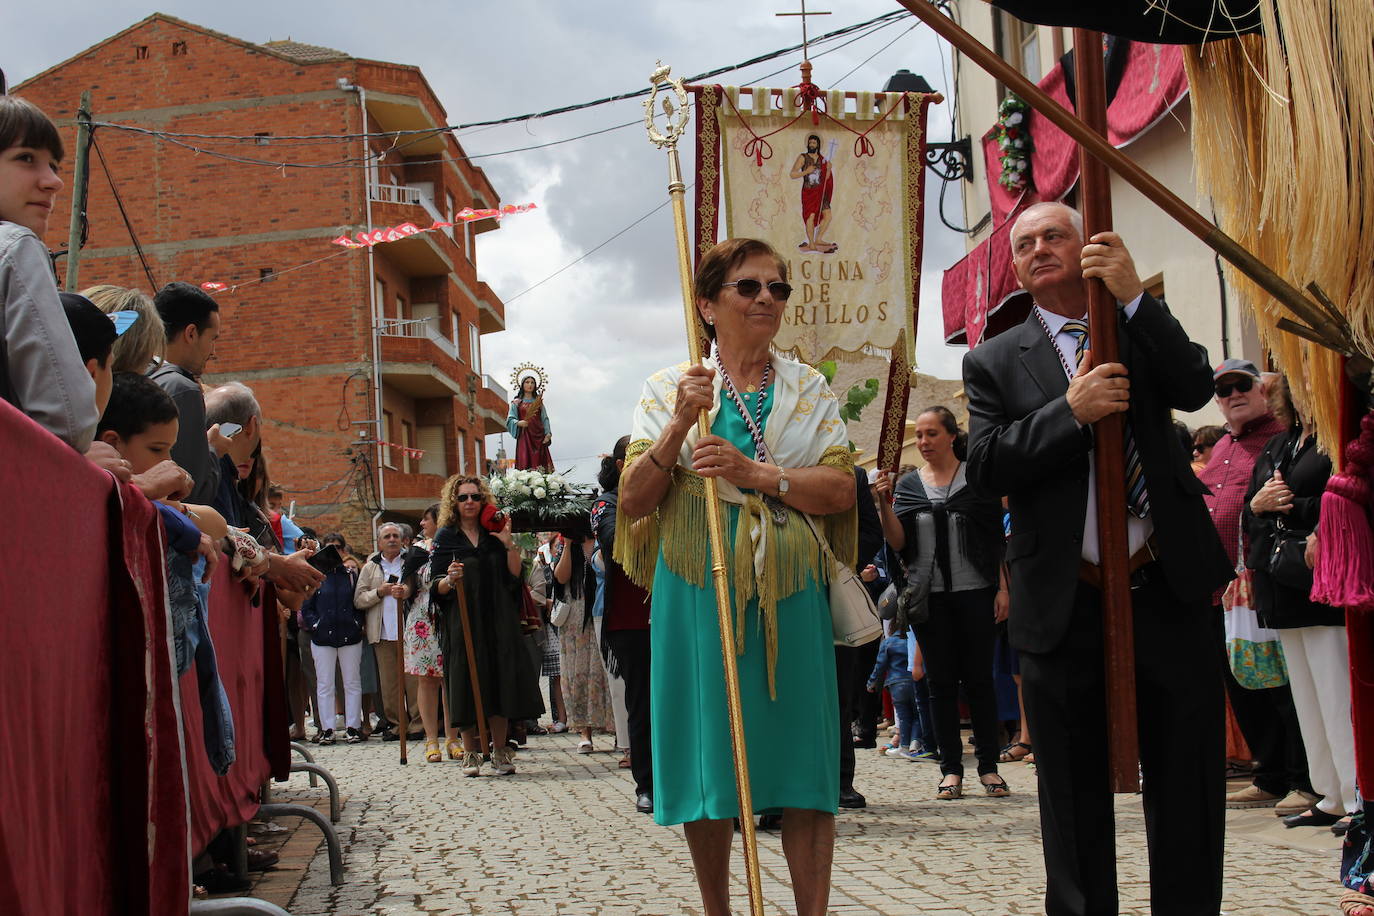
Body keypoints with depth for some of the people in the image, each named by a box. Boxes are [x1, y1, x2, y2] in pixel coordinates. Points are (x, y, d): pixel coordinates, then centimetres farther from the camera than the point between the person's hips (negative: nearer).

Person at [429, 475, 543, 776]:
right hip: (461, 623, -2)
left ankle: (500, 751, 10)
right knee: (467, 685, -3)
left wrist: (509, 544, -7)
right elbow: (436, 588, -2)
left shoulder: (494, 534, 11)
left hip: (497, 623, 2)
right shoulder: (445, 537, 2)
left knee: (499, 682, 1)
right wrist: (449, 580, -23)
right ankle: (470, 753, 5)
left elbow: (514, 576, 4)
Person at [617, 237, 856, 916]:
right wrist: (679, 427, -14)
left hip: (791, 593, 1)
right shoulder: (669, 390, 6)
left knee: (802, 756, -1)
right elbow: (634, 502, 0)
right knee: (708, 755, 2)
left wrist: (754, 473, -14)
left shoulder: (809, 389, 11)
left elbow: (840, 489, -1)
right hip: (699, 591, -1)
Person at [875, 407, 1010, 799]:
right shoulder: (908, 484, 8)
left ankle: (989, 766, 8)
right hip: (928, 594, 2)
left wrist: (1002, 587, -5)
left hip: (975, 591, -2)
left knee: (978, 678, 2)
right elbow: (898, 543, 2)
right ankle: (951, 769, 8)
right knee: (941, 682, 4)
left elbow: (996, 535, 2)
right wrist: (885, 504, -14)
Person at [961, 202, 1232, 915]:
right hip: (1068, 607, -1)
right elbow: (985, 467, -5)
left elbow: (1195, 388, -8)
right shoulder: (994, 362, 6)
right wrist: (1070, 411, -17)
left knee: (1189, 782, 7)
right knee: (1075, 796, 8)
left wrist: (1133, 298, -17)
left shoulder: (1141, 327, 10)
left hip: (1171, 591, 1)